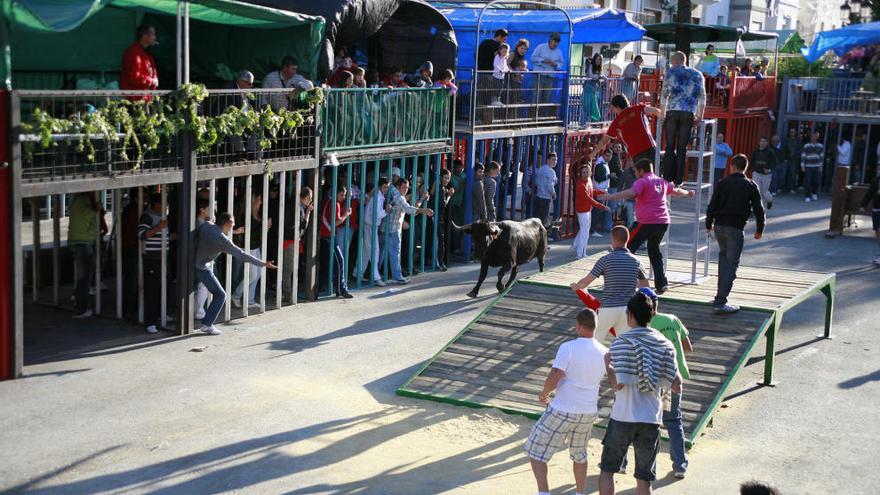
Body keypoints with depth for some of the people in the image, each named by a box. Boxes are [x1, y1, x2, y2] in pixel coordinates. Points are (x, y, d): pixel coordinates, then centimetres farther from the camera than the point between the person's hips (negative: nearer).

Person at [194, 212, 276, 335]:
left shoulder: (206, 225, -8)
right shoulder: (222, 240, -23)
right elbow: (242, 255, -22)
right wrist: (263, 264, -19)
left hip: (194, 264, 7)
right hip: (203, 268, -7)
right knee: (220, 295, 0)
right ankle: (207, 325, -1)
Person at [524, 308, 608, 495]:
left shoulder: (568, 347, -17)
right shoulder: (604, 353, -1)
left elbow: (553, 379, -24)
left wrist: (544, 393, -4)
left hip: (562, 411, -5)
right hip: (589, 413, 6)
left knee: (536, 451, 6)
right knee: (579, 454, 27)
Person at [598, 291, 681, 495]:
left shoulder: (621, 342, -10)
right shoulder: (665, 344, 4)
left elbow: (619, 384, -16)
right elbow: (677, 387, 2)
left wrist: (608, 366, 1)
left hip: (623, 417, -3)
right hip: (651, 419, 3)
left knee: (607, 469, 13)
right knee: (644, 478, 9)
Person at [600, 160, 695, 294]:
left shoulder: (642, 182, -5)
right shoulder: (662, 182, 18)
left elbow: (630, 193, -24)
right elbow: (676, 191, 35)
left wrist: (610, 197, -30)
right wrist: (688, 193, 56)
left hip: (647, 222, -8)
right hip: (664, 222, 8)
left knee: (629, 248, -3)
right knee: (654, 250, 22)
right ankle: (662, 283, 19)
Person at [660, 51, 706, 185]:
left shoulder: (670, 73, 9)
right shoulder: (697, 74, 14)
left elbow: (664, 94, 8)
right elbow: (702, 96, 12)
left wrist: (662, 113, 15)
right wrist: (700, 116, 16)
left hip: (672, 111, -1)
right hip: (689, 114, 1)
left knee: (670, 146, 3)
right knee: (682, 147, 3)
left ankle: (668, 178, -1)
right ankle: (678, 180, 2)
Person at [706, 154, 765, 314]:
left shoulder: (723, 183, 2)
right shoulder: (751, 186, -1)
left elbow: (712, 205, 2)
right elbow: (758, 209, 1)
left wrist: (709, 223, 16)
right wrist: (759, 229, 13)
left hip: (719, 226, 3)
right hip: (735, 228, -3)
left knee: (723, 255, 25)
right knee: (732, 263, -2)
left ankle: (721, 293, 25)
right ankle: (720, 302, -11)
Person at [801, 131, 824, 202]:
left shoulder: (820, 146, 6)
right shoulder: (806, 146, 1)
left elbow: (822, 157, 10)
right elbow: (803, 156, 1)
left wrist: (820, 166, 6)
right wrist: (802, 166, -3)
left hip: (817, 167, 2)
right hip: (808, 167, -2)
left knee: (816, 182, 3)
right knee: (807, 182, -6)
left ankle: (814, 194, 27)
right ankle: (807, 197, 0)